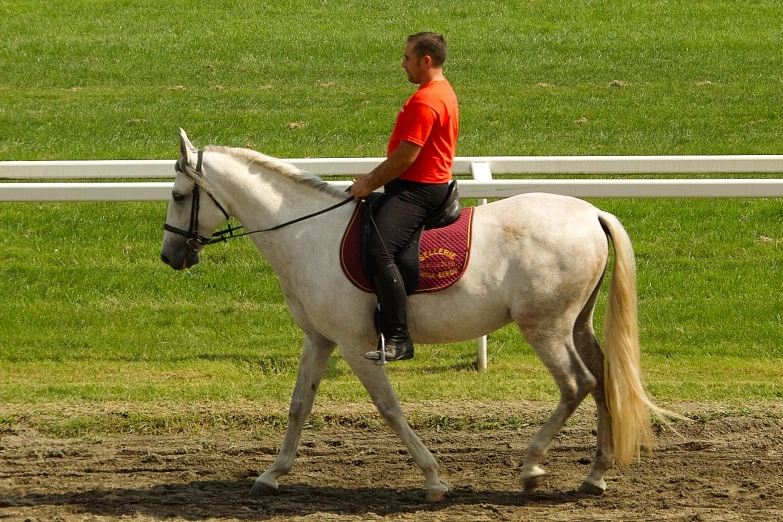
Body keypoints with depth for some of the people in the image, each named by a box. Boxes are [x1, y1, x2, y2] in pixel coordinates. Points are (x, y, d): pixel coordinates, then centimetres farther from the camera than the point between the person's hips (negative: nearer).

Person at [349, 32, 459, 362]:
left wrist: (371, 184, -11)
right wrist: (374, 177, 19)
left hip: (417, 191, -12)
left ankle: (398, 339, -30)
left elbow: (406, 155, -21)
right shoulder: (443, 92, 17)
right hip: (431, 184, 12)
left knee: (378, 251, -26)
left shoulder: (425, 102, -19)